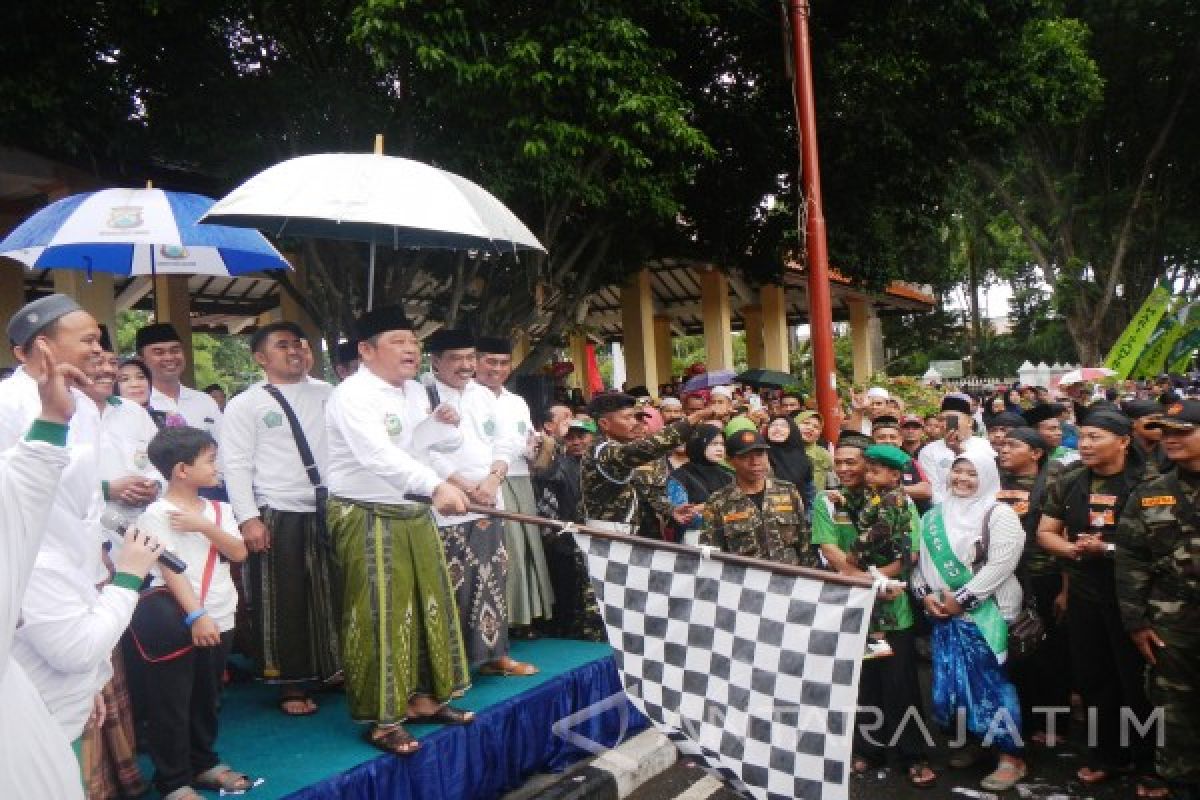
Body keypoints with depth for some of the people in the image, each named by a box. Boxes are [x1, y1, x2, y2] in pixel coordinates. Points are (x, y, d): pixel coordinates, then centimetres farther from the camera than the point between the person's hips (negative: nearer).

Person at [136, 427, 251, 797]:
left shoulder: (219, 509, 9)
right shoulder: (158, 514, -11)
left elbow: (239, 553, -1)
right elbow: (171, 568, -18)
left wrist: (204, 525, -14)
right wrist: (196, 615, -24)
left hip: (220, 619, 6)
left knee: (207, 698, 19)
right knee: (171, 705, 4)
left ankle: (202, 763, 34)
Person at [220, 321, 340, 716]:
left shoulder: (327, 394, 11)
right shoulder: (244, 404, 1)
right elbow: (235, 465, -4)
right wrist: (248, 518, -12)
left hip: (328, 510, 4)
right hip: (277, 516, -3)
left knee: (332, 596, 12)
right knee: (284, 603, 6)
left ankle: (334, 669, 30)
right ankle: (292, 686, 20)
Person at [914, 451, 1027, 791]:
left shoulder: (1000, 515, -6)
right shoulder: (935, 517, 11)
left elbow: (1001, 564, -15)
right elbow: (919, 559, 11)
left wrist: (961, 598, -16)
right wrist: (924, 593, -5)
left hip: (985, 613, -5)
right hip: (942, 613, 5)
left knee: (990, 680, -2)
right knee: (952, 679, 10)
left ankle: (1011, 756, 11)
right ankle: (970, 740, 28)